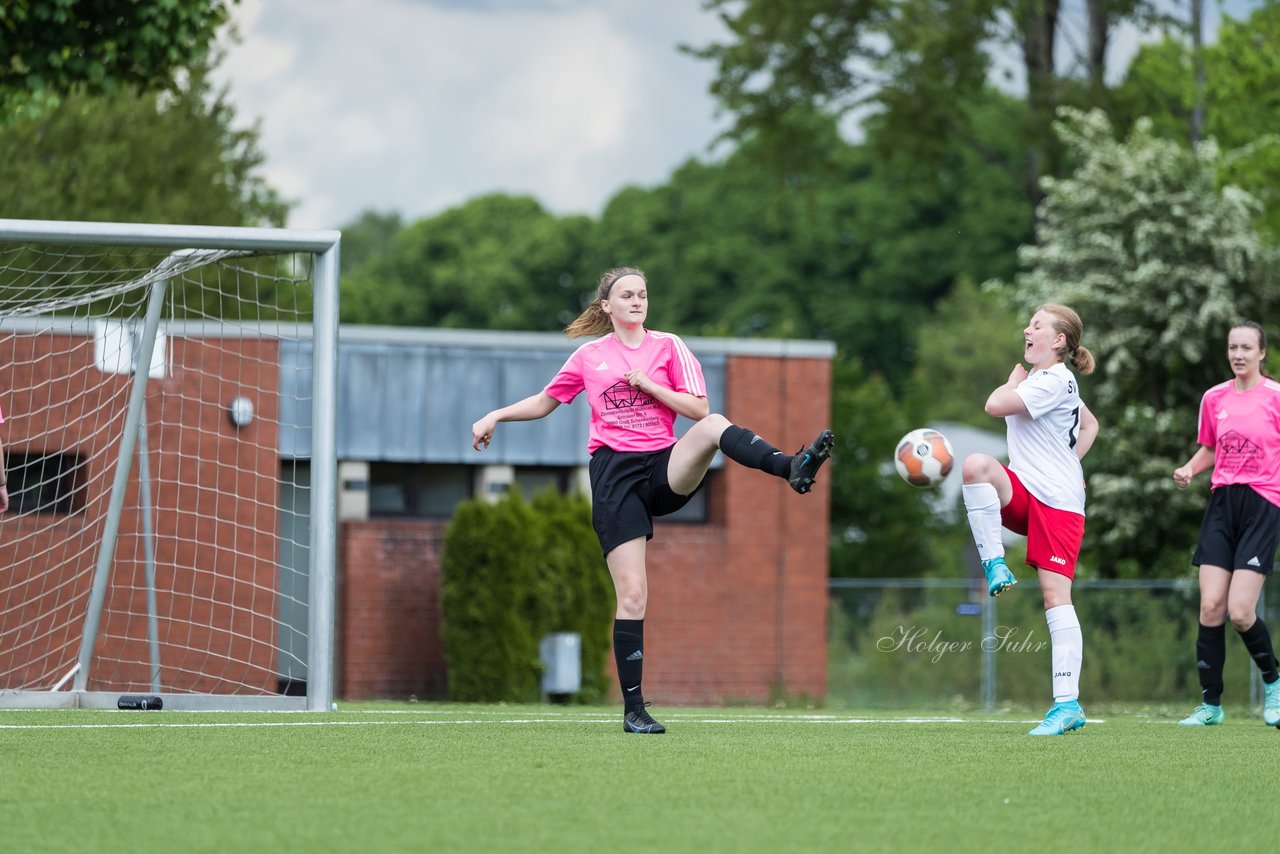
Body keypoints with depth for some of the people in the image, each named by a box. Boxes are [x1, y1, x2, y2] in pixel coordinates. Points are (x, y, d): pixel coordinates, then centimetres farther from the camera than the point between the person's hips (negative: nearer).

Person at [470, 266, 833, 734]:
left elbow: (698, 408, 1)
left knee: (714, 426, -33)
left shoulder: (667, 346, 8)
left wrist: (647, 384, -9)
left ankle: (792, 469, -57)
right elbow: (544, 402, 23)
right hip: (614, 473, 0)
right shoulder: (589, 356, 11)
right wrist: (495, 416, 10)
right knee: (632, 594, -8)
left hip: (666, 468, 0)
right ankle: (633, 709, -5)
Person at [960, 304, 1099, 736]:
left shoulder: (1053, 381, -11)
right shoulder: (1055, 381, 18)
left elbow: (996, 405, -21)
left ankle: (1067, 704, -11)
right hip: (1024, 494, 8)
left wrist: (1014, 379, 0)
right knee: (976, 465, -21)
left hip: (1057, 501, -8)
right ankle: (994, 564, -16)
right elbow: (1090, 425, 33)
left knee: (1055, 595, -11)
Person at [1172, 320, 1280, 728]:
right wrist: (1189, 469, 2)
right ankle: (1211, 704, 3)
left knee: (1240, 612, -12)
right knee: (1210, 606, -5)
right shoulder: (1214, 398, 9)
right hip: (1222, 503, 4)